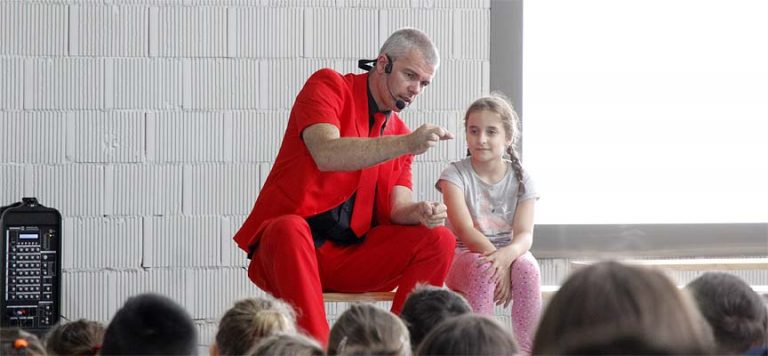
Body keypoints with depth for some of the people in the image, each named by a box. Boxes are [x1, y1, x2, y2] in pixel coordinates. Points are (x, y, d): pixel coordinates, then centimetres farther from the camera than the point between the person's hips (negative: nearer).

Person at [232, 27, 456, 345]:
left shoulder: (400, 133, 14)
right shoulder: (329, 86, -2)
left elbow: (398, 205, 4)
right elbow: (326, 154, -21)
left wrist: (420, 212, -21)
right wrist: (406, 145, -30)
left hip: (351, 256, 5)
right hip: (284, 244, -5)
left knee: (439, 240, -13)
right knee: (290, 229, -39)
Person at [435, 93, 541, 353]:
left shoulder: (520, 180, 2)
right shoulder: (455, 174, -4)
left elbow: (524, 234, -10)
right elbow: (465, 230, -16)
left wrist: (508, 254, -34)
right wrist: (495, 256, -30)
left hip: (508, 254, 2)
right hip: (463, 256, -2)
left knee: (527, 266, -32)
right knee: (484, 268, -36)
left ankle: (527, 348, -30)